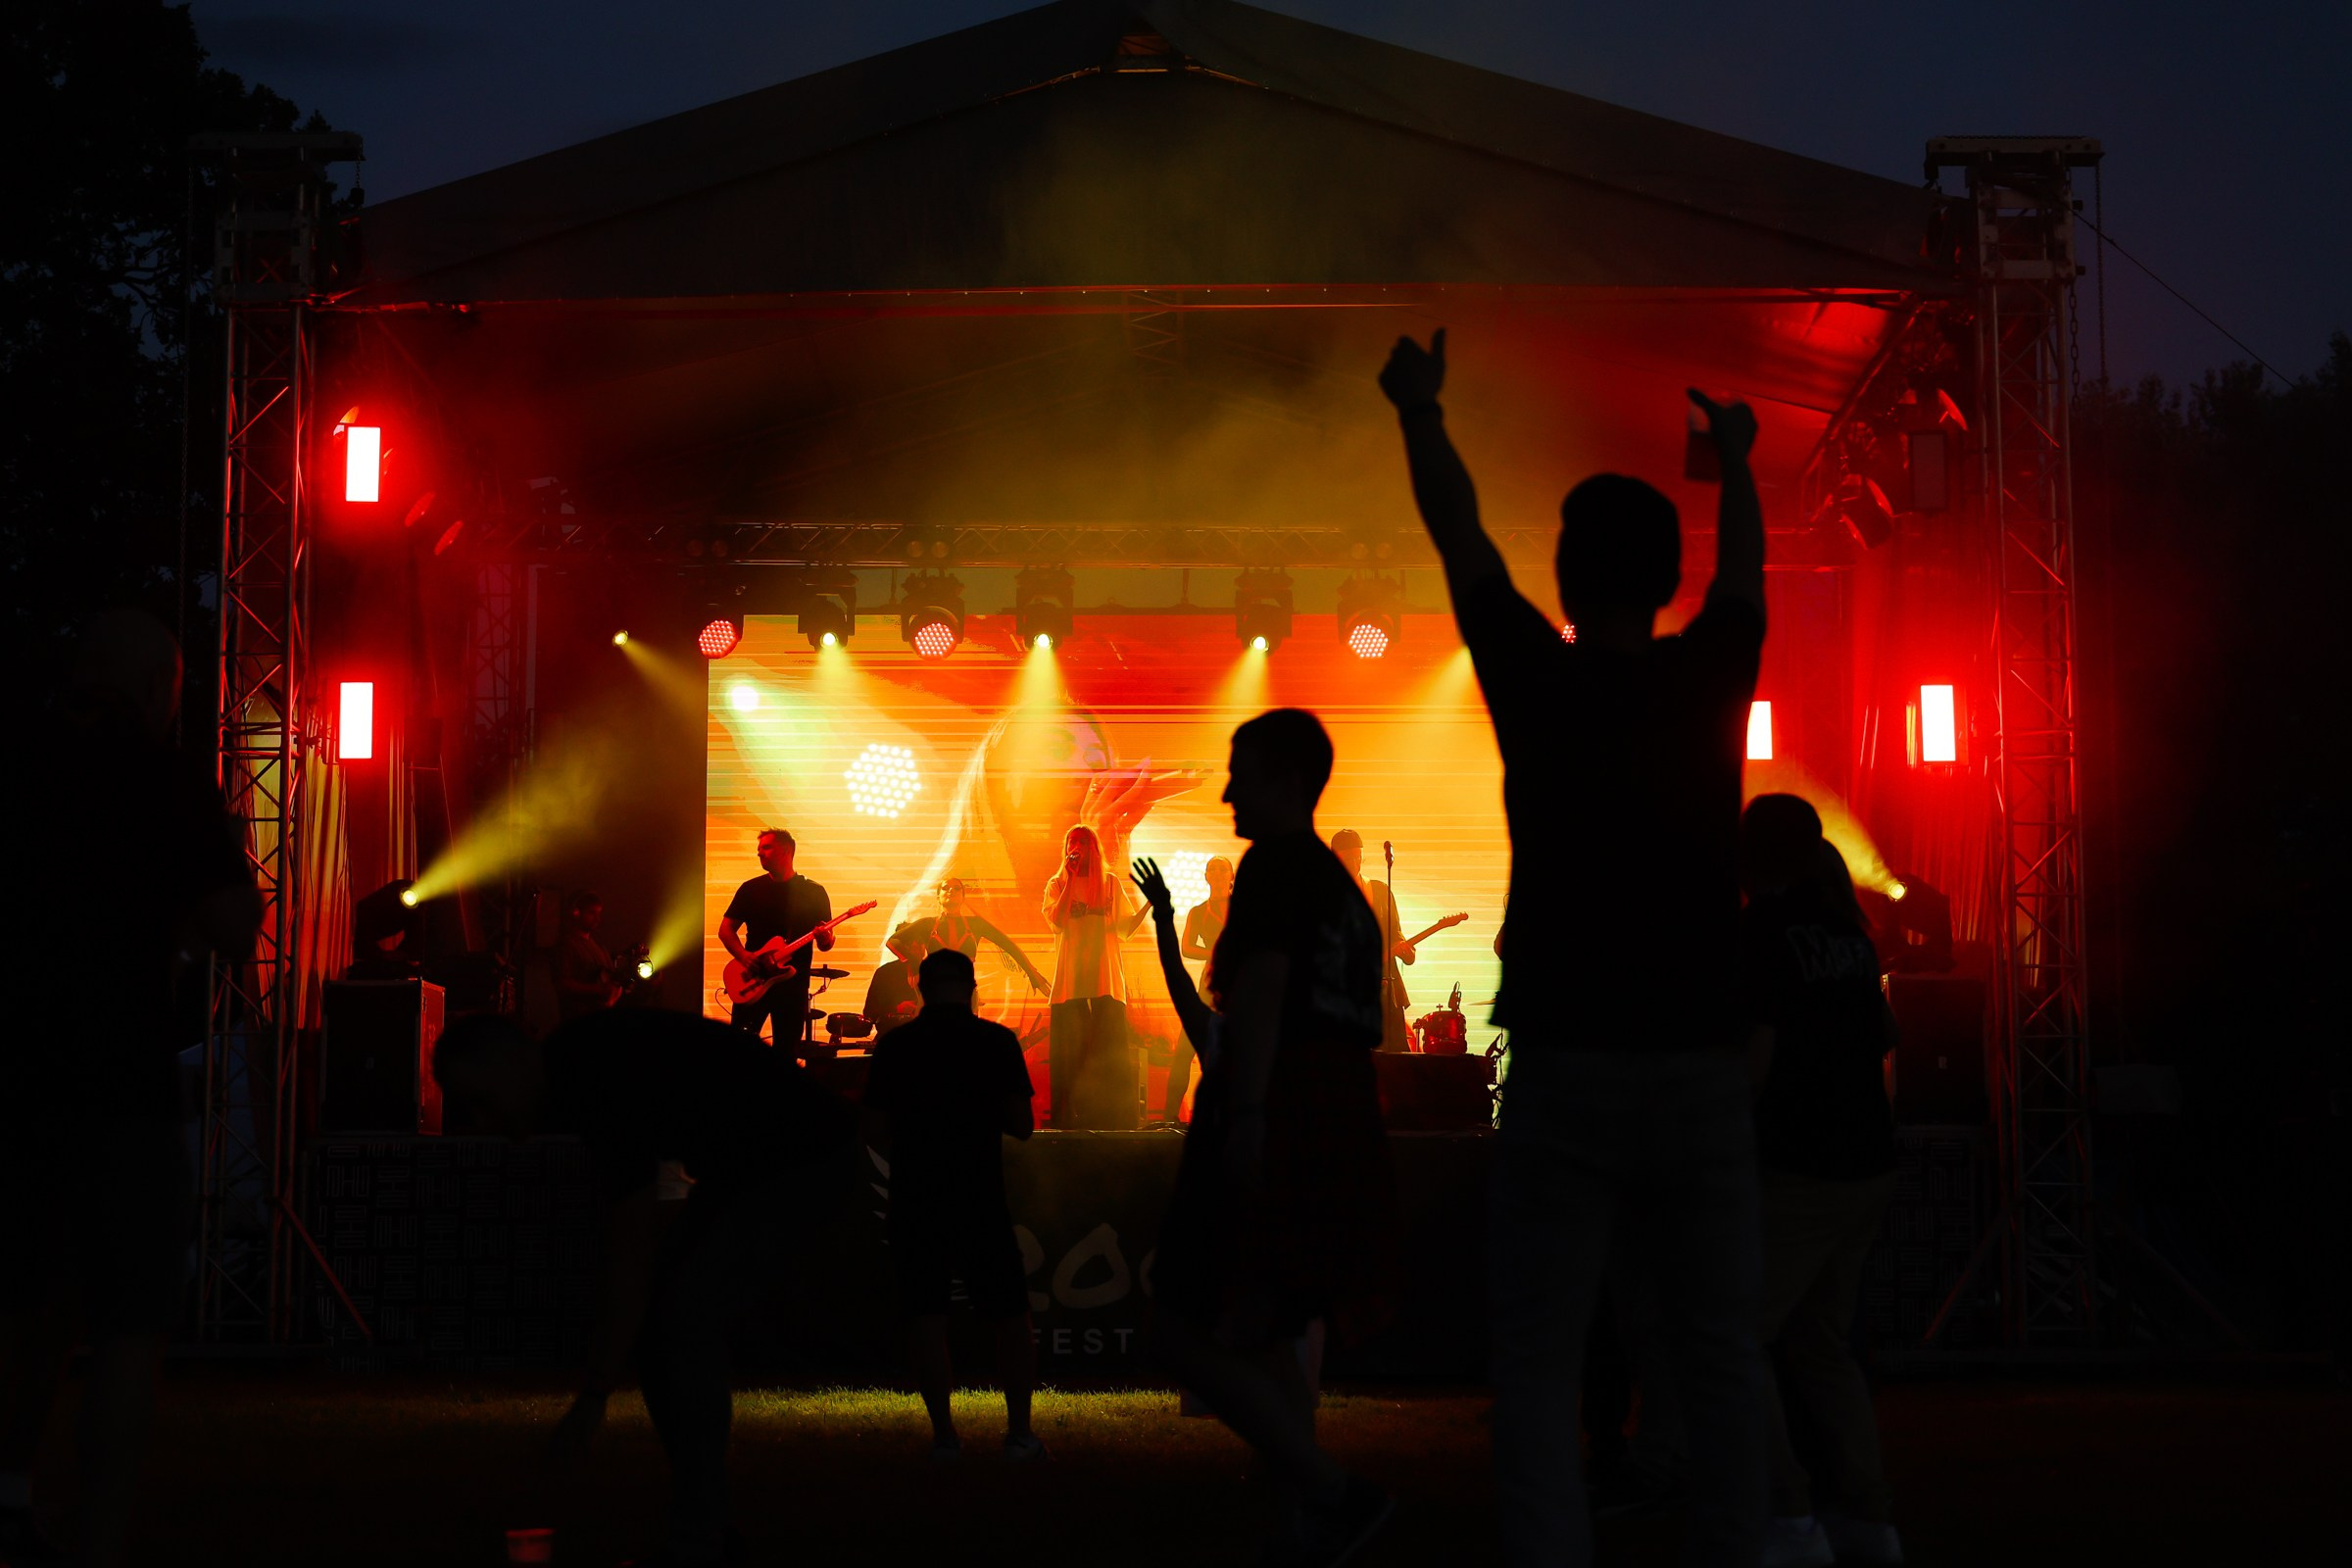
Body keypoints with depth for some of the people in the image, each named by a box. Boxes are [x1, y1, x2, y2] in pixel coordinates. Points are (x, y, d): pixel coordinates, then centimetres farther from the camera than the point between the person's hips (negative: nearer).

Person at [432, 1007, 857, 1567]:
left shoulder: (605, 1084, -30)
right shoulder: (569, 1064, -1)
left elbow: (632, 1248, -29)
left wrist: (593, 1398, -26)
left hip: (805, 1158, -10)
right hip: (738, 1161, 10)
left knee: (686, 1316, -21)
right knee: (652, 1318, 2)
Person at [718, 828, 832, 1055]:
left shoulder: (814, 892, 4)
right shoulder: (751, 889, 8)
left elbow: (825, 943, 5)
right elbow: (726, 929, 7)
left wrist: (825, 940, -19)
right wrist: (743, 956, -11)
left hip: (793, 984, -1)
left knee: (786, 1052, 1)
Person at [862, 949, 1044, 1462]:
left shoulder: (894, 1046, 1)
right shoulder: (996, 1041, -4)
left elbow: (879, 1127, 4)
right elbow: (1022, 1124, -4)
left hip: (913, 1198, 1)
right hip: (980, 1199, -1)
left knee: (926, 1316, 6)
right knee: (1011, 1315, 10)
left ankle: (944, 1433, 1)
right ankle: (1019, 1432, 5)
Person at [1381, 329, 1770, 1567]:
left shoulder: (1536, 683, -3)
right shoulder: (1711, 678, 2)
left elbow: (1462, 539, 12)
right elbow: (1743, 567, 24)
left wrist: (1422, 417, 28)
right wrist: (1733, 461, 42)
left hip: (1564, 1070, -2)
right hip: (1701, 1065, 2)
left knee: (1538, 1367, 0)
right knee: (1720, 1361, 7)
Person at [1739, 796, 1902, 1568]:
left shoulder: (1758, 933, -12)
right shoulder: (1844, 928, 11)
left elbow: (1756, 1054, -19)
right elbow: (1883, 1035, 21)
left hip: (1797, 1172, -8)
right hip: (1869, 1163, 8)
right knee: (1820, 1345, 17)